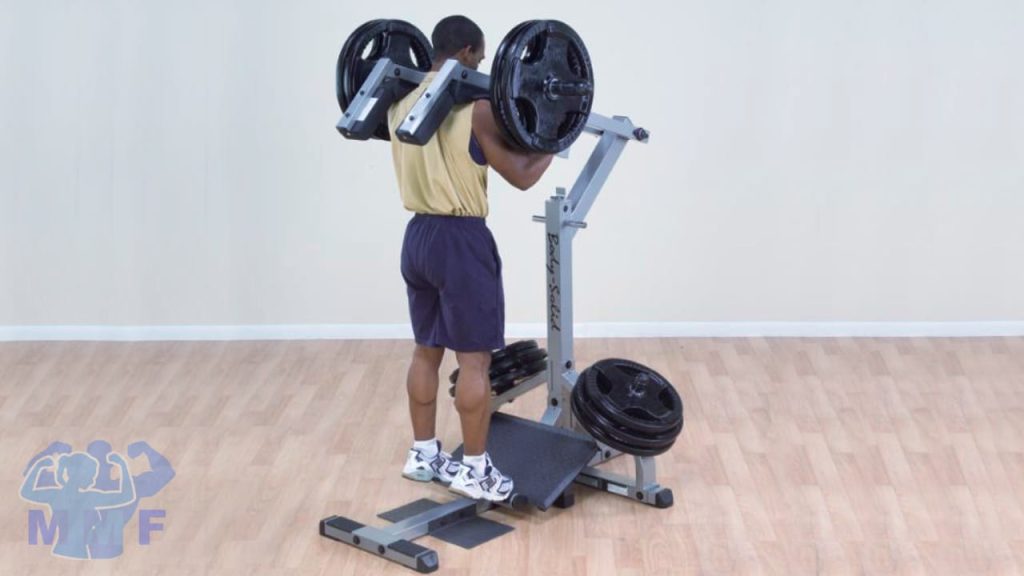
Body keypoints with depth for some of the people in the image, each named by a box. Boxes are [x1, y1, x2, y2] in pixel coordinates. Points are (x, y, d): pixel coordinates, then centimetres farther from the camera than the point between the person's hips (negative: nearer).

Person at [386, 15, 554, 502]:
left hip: (417, 236, 8)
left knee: (426, 350, 17)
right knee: (475, 359, 0)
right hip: (461, 241, -8)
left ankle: (423, 455, 26)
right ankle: (474, 470, 6)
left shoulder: (402, 102, 6)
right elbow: (521, 175, -14)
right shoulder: (474, 107, -16)